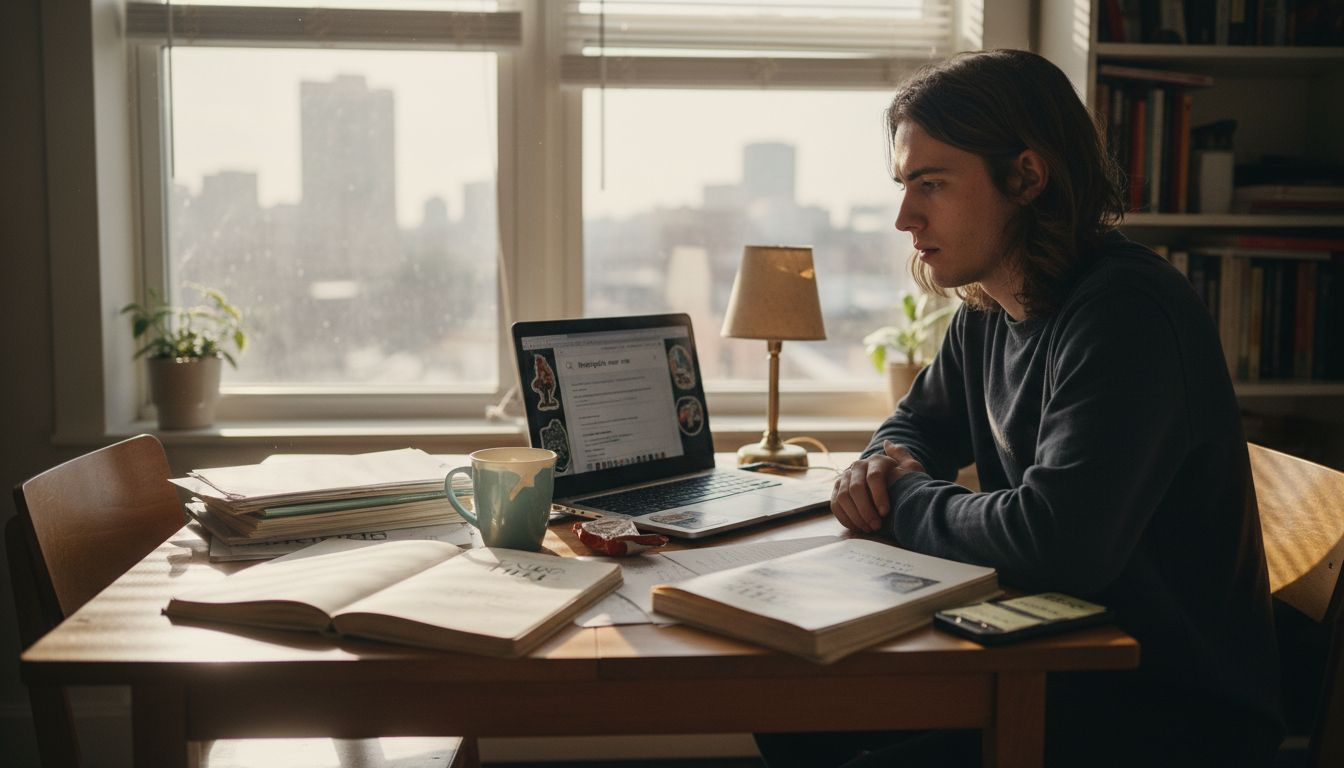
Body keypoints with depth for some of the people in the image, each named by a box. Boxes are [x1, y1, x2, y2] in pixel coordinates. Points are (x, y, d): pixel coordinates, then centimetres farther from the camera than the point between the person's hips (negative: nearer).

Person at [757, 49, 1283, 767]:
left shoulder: (1128, 312, -24)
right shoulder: (986, 313, 4)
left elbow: (1056, 541, -34)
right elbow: (921, 421, 24)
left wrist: (904, 502, -15)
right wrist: (887, 463, -2)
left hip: (1174, 710, -8)